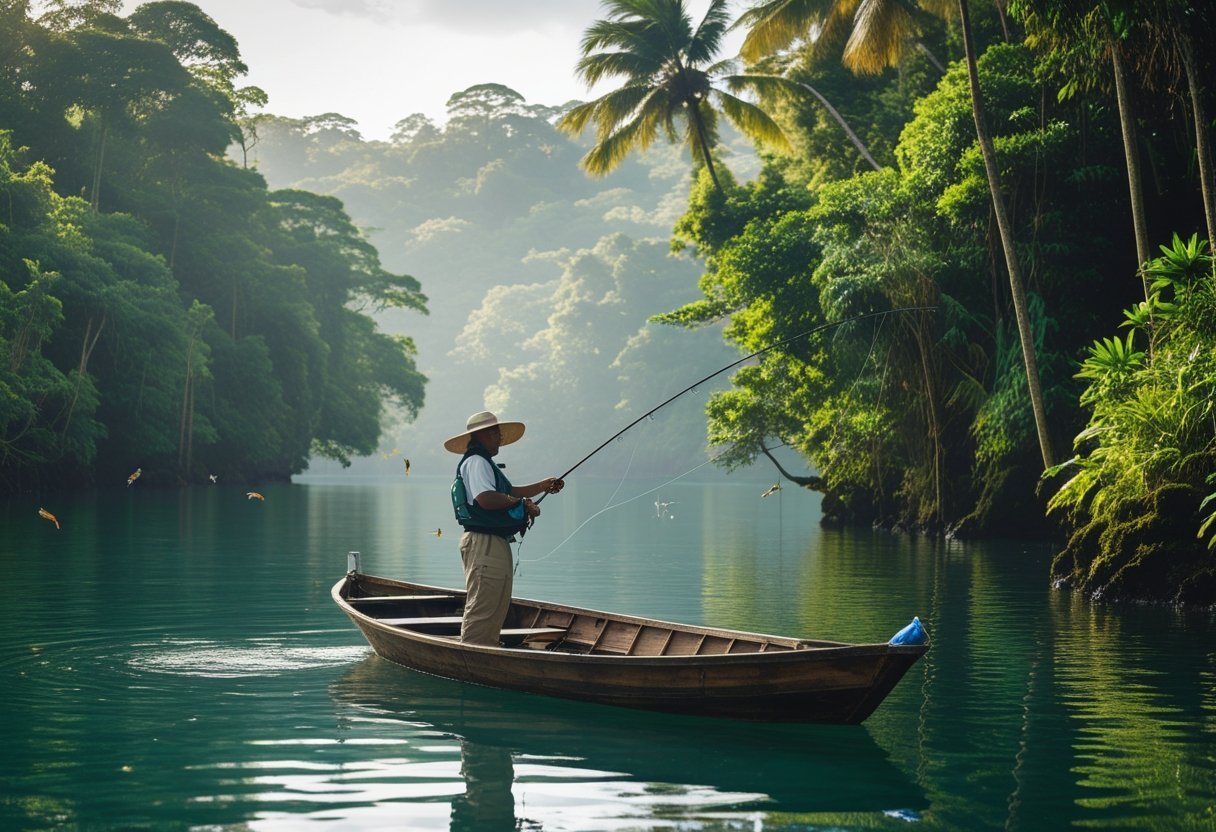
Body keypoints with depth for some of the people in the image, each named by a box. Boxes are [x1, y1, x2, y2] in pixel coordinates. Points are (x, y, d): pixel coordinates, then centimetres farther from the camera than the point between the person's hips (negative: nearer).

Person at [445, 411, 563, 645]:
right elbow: (486, 498, -26)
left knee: (498, 607, 16)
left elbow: (508, 492, 30)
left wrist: (543, 485, 25)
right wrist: (521, 501, -15)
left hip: (497, 545, 11)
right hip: (483, 544, -11)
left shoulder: (485, 463, 23)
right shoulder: (476, 462, -12)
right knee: (481, 608, -11)